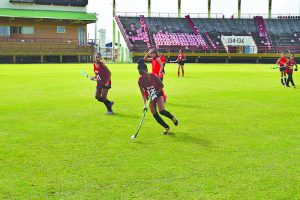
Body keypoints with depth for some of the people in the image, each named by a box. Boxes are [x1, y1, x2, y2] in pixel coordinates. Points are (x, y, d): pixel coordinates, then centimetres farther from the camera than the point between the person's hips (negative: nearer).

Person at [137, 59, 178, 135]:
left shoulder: (153, 76, -22)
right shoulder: (140, 80, -16)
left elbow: (162, 86, -10)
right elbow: (143, 94, -14)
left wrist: (156, 93, -22)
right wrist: (144, 104, -24)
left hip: (159, 94, -3)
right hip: (150, 97, 4)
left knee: (162, 111, -22)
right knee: (155, 114, -4)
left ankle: (173, 118, 9)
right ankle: (167, 128, 13)